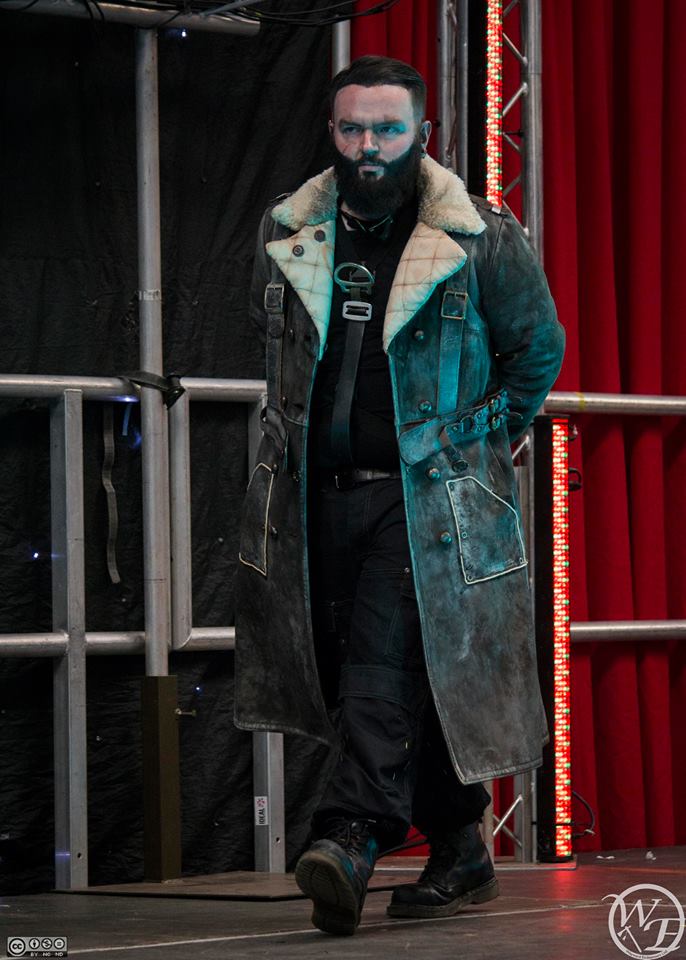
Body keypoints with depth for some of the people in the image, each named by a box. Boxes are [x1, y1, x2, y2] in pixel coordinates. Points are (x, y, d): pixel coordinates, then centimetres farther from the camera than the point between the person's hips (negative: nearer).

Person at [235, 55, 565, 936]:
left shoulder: (484, 242, -3)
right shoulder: (284, 235, 7)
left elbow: (538, 349, 8)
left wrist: (474, 443, 6)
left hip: (426, 494, -4)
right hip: (319, 492, 4)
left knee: (386, 662, -17)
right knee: (421, 678, 8)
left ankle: (349, 840, -27)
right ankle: (459, 857, 18)